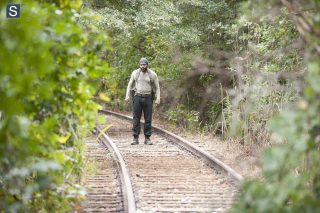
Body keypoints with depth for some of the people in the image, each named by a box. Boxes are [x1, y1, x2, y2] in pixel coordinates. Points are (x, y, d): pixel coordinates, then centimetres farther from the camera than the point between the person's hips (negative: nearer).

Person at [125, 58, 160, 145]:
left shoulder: (152, 74, -2)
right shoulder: (135, 73, 1)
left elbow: (157, 87, 3)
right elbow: (130, 85, 10)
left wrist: (158, 99, -8)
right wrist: (127, 96, -1)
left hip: (148, 98, -1)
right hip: (137, 97, 1)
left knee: (148, 119, -1)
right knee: (136, 118, -2)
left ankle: (147, 139, 5)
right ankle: (135, 138, 0)